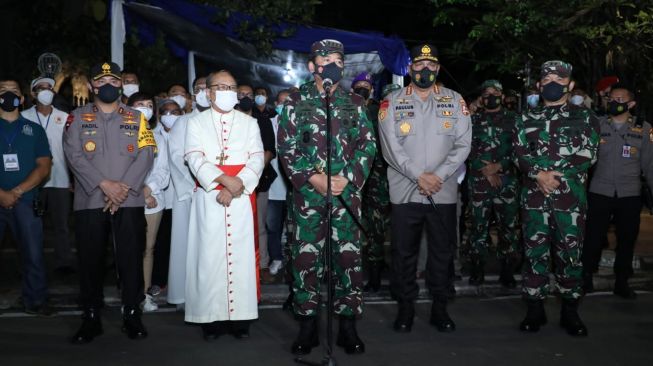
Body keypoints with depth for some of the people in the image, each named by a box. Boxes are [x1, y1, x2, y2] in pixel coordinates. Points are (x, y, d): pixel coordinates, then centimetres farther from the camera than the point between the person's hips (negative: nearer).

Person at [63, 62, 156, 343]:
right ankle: (91, 318, 16)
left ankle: (132, 315, 14)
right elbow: (73, 155, -4)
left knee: (131, 258, 2)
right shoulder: (77, 117, 9)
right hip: (89, 200, 0)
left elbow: (145, 156, 1)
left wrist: (124, 188, -12)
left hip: (129, 201, 0)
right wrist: (104, 184, -15)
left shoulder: (136, 118, 11)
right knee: (90, 260, 4)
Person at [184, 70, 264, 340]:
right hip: (208, 198, -1)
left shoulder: (249, 123, 13)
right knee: (210, 255, -2)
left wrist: (235, 188, -13)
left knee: (241, 254, -1)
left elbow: (257, 159, 2)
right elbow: (195, 158, -4)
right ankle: (212, 317, 5)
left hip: (242, 198, 1)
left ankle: (241, 317, 4)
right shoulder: (196, 123, 10)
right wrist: (223, 180, -19)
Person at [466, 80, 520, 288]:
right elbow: (468, 150, 1)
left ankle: (507, 272, 10)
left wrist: (498, 166, -11)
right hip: (479, 182, 0)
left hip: (507, 181, 0)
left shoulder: (513, 119, 10)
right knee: (478, 226, 3)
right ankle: (477, 271, 13)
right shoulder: (473, 121, 11)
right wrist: (486, 171, -9)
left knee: (508, 226, 1)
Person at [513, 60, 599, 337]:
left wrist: (556, 175, -13)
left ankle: (570, 312, 15)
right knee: (535, 252, 5)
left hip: (571, 196, -1)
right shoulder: (526, 119, 13)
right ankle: (535, 310, 15)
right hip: (534, 196, 1)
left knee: (571, 254, 3)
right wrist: (539, 175, -16)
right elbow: (520, 154, 2)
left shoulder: (584, 118, 8)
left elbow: (587, 154, -2)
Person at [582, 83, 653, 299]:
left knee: (627, 239, 9)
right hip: (599, 192, -1)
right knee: (593, 237, 3)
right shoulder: (597, 125, 1)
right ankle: (586, 277, 19)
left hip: (630, 194, 1)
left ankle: (621, 282, 24)